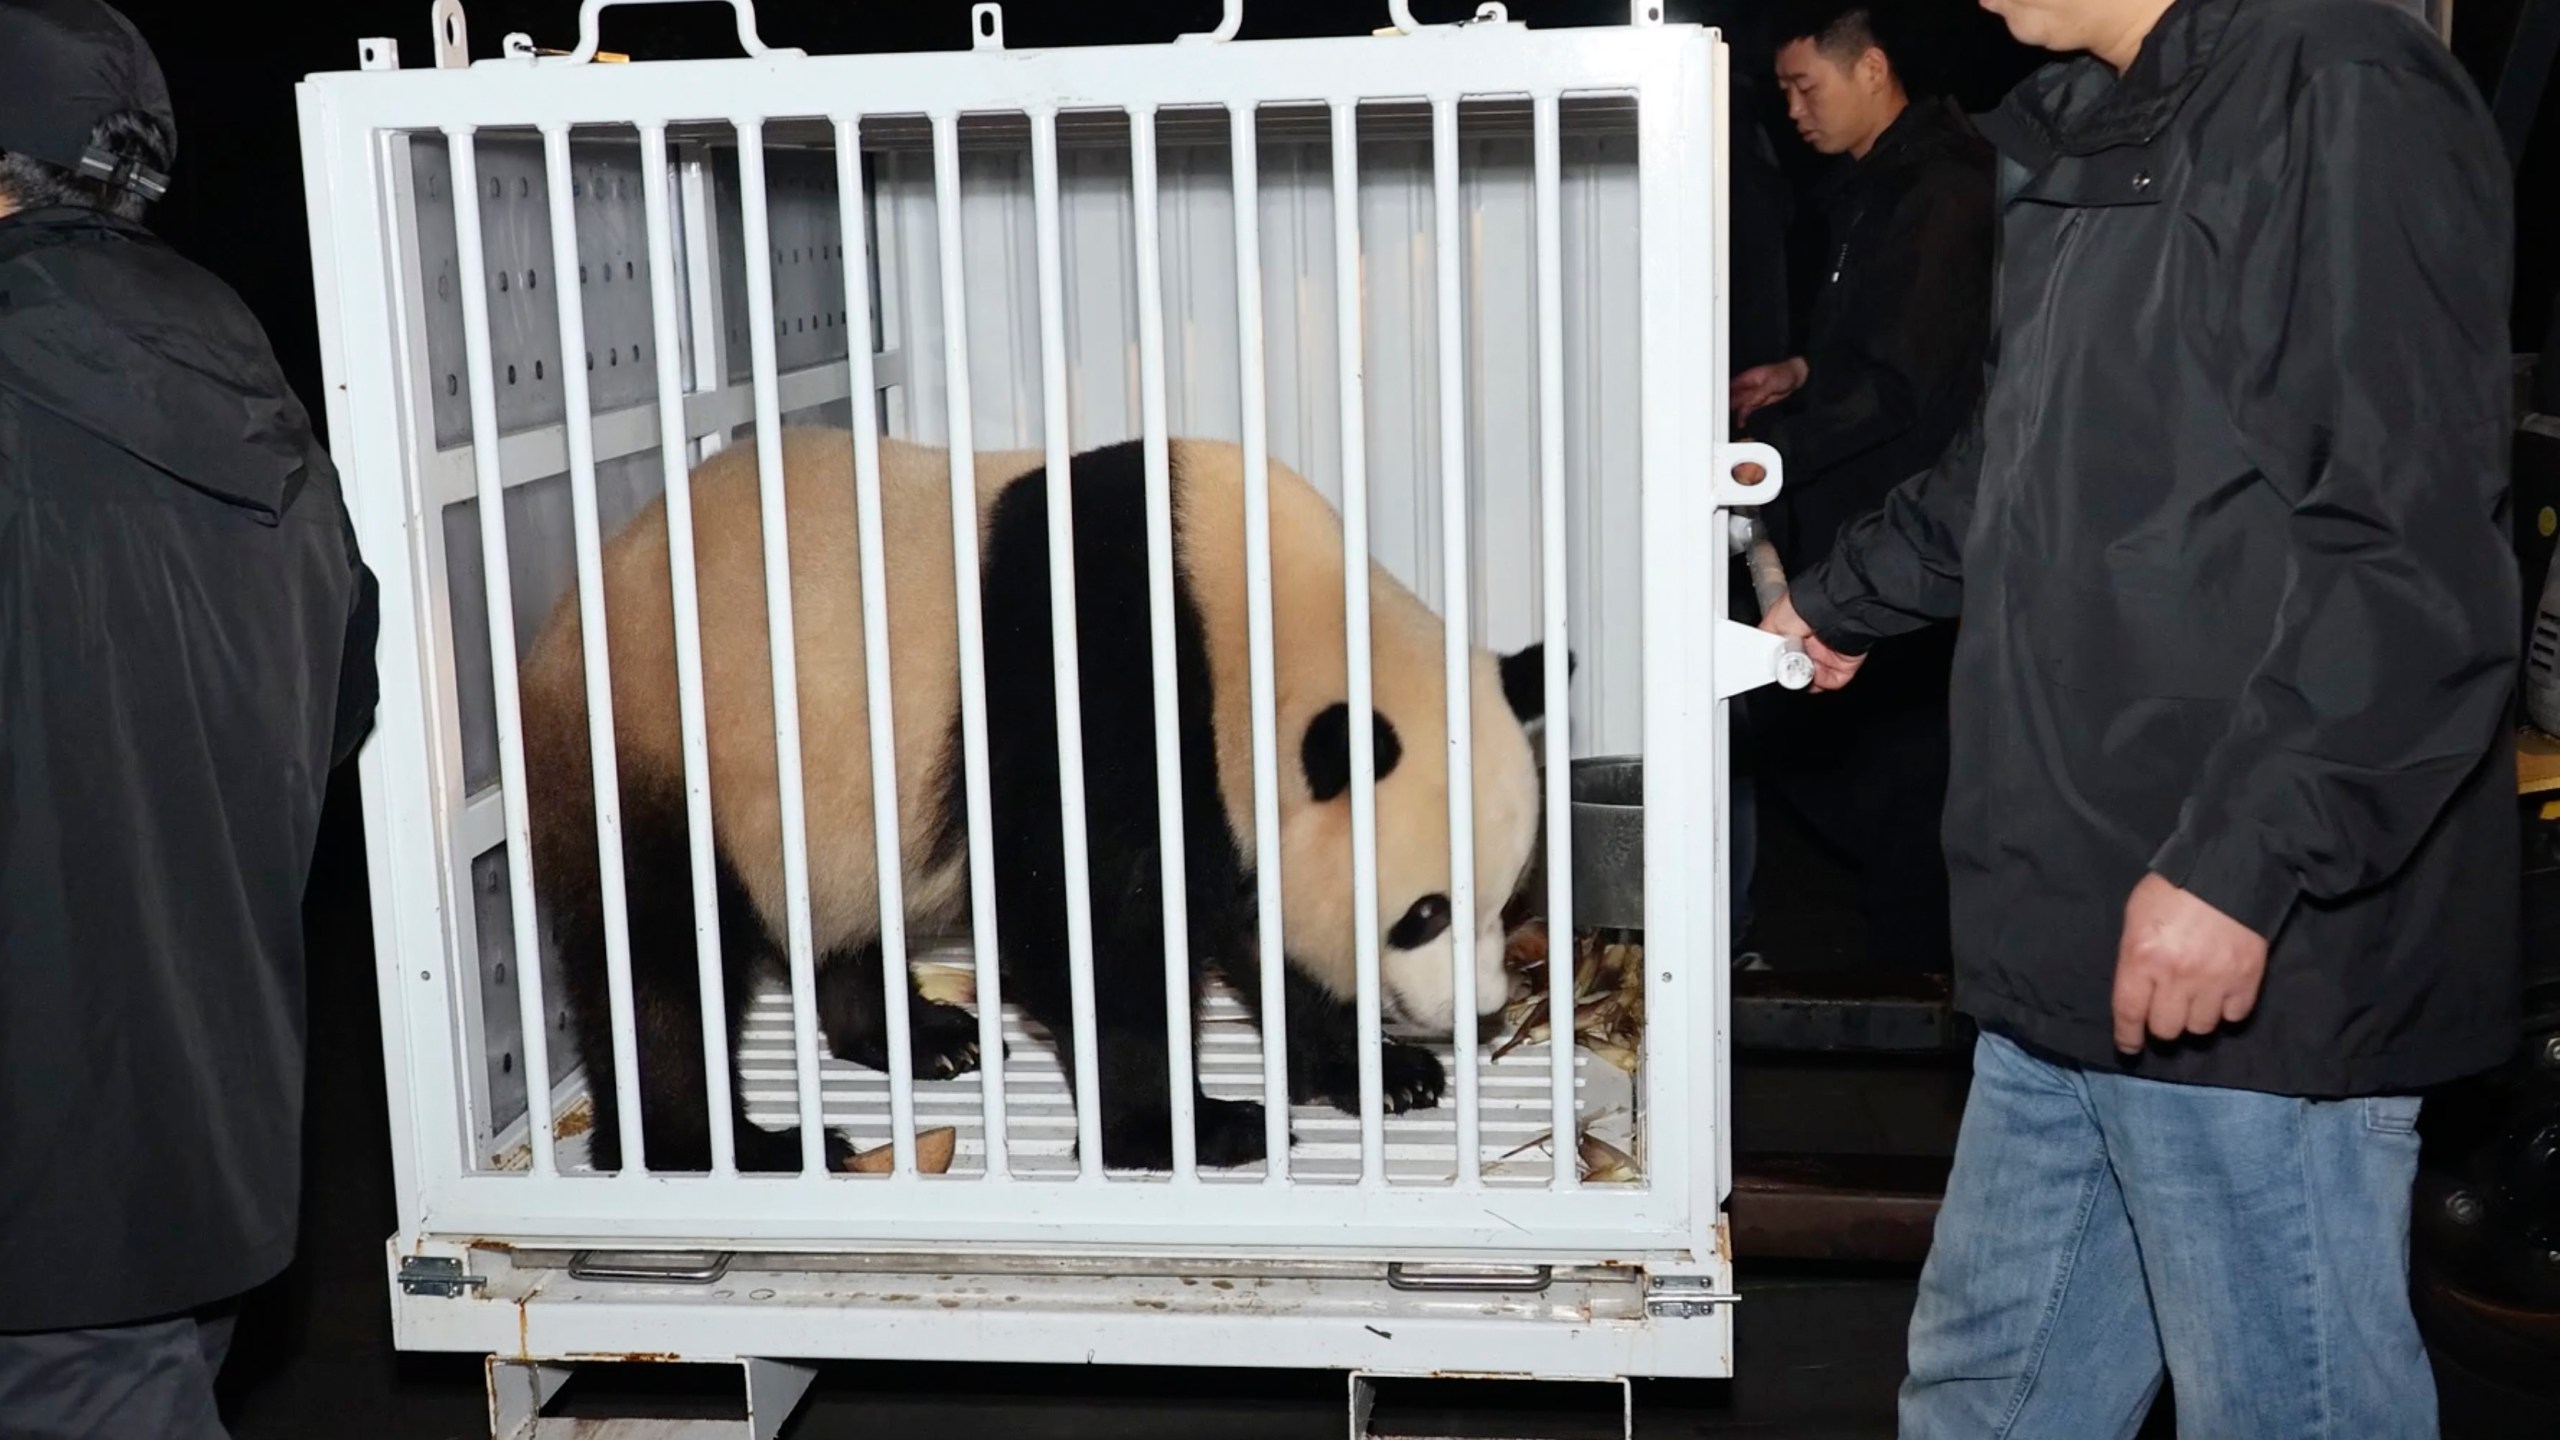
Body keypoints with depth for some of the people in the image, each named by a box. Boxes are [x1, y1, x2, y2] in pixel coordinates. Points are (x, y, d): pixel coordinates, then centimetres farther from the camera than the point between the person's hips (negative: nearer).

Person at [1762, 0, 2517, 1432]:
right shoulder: (2091, 133, 17)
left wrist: (2241, 860, -24)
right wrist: (1845, 600, 41)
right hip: (2072, 941, 9)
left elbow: (2416, 558, -22)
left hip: (2252, 958, -9)